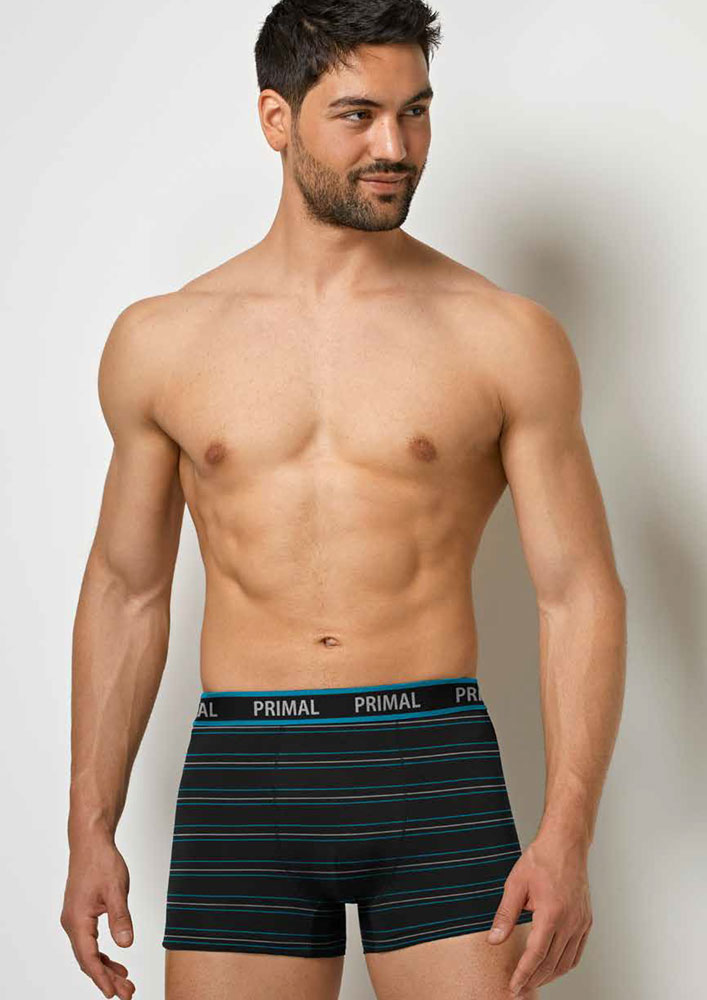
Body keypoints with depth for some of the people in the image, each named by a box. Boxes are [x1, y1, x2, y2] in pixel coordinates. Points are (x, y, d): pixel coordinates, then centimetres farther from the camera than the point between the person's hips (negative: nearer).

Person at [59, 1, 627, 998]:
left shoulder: (506, 338, 1)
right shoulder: (160, 341, 6)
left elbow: (580, 590, 0)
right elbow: (126, 589, 13)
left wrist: (566, 836, -10)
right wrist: (91, 828, 9)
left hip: (438, 771, -1)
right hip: (240, 781, 1)